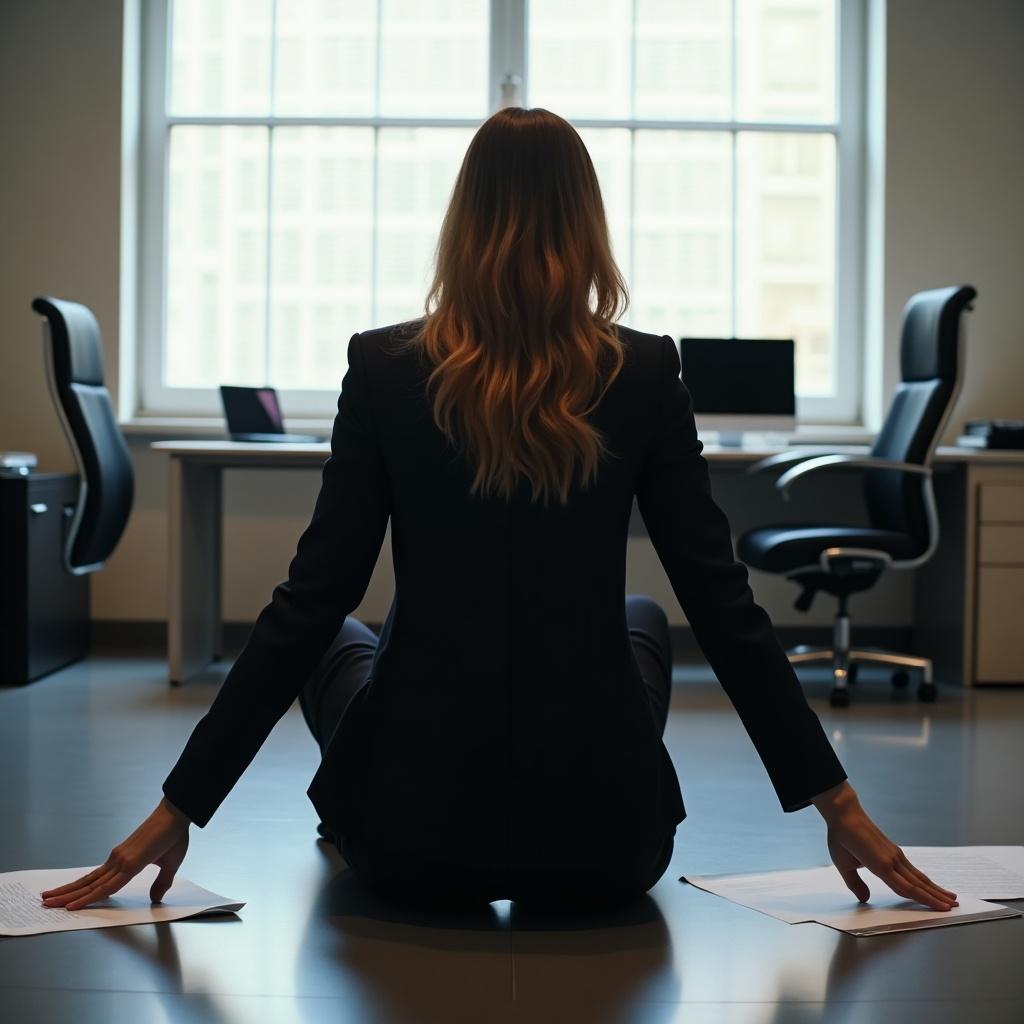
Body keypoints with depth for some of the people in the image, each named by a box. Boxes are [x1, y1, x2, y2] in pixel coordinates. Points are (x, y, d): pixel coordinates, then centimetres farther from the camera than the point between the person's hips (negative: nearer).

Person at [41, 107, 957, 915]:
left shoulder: (385, 368, -8)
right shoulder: (645, 374, -6)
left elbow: (311, 601, -7)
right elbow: (721, 602, -5)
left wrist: (181, 807, 1)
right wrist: (837, 803, 4)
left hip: (415, 834, 0)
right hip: (601, 838, 1)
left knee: (331, 639, 32)